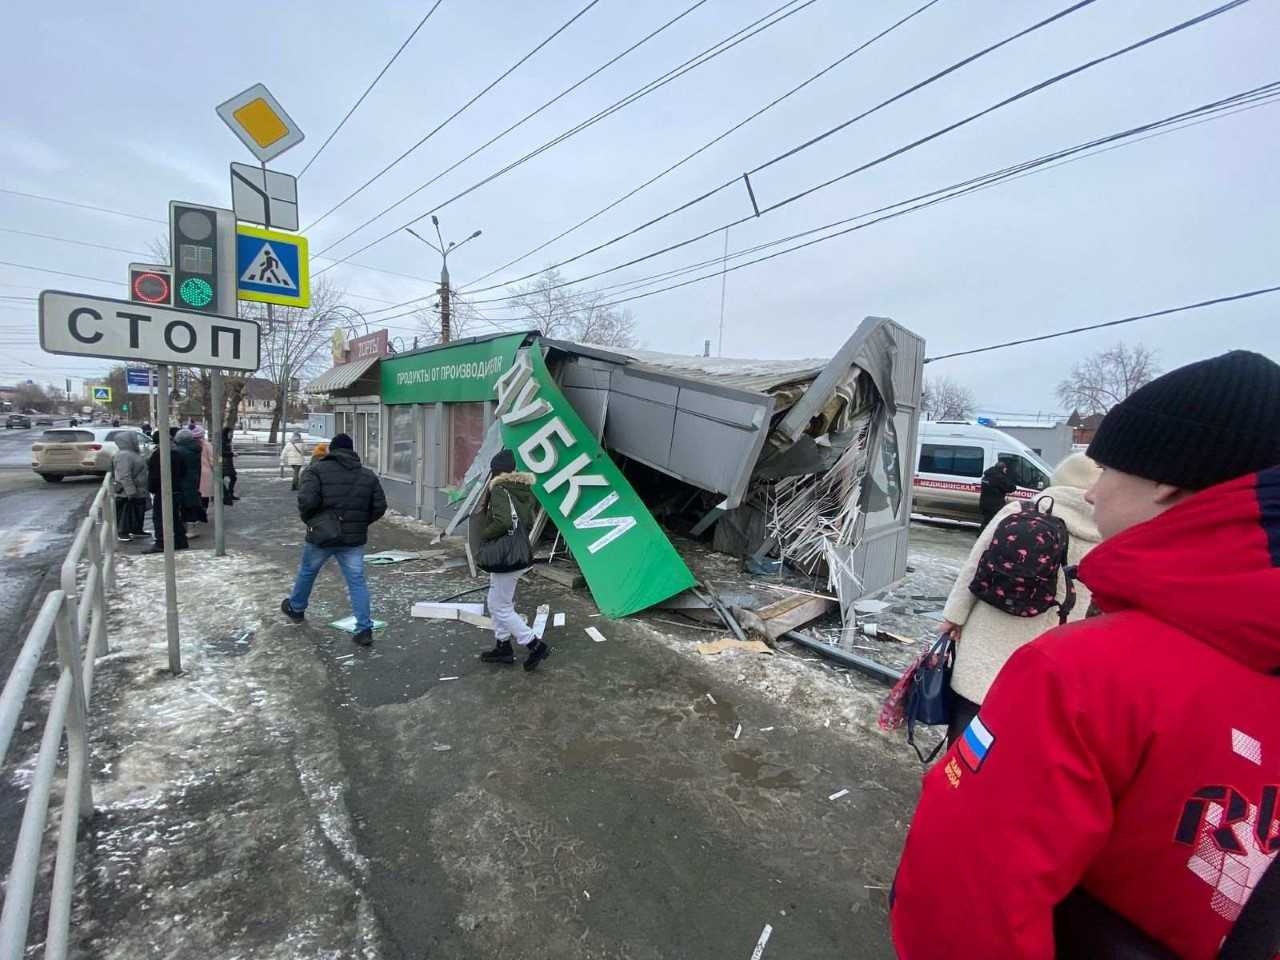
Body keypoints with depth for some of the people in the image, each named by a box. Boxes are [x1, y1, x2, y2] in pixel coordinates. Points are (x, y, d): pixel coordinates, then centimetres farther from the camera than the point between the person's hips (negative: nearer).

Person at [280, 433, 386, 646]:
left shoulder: (317, 470, -6)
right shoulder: (368, 475, 5)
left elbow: (307, 500, -19)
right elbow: (379, 507, 2)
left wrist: (309, 520, -1)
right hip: (354, 540, 2)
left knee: (307, 572, 23)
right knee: (357, 581, 4)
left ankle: (296, 609, 46)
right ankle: (364, 629, 0)